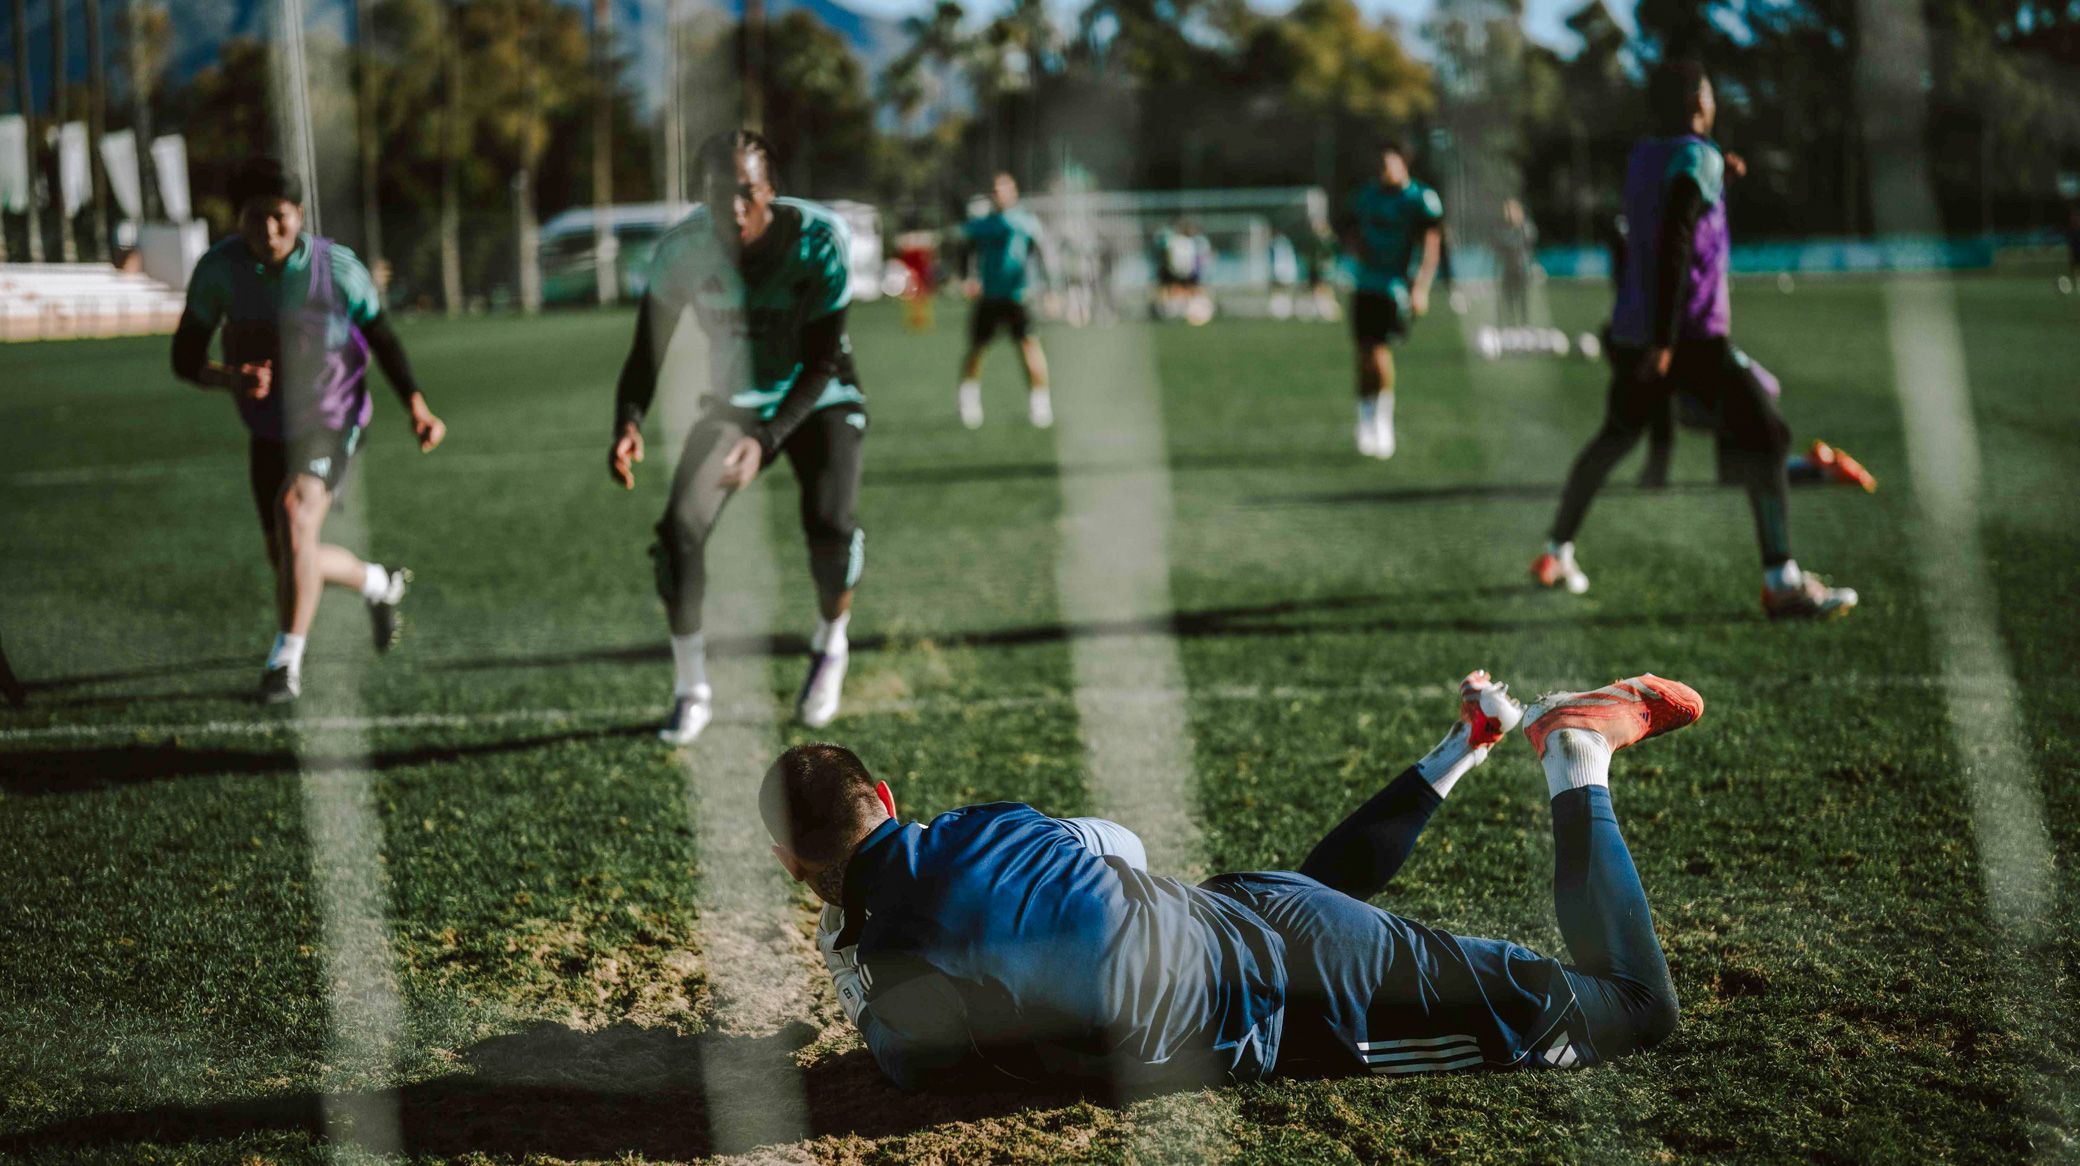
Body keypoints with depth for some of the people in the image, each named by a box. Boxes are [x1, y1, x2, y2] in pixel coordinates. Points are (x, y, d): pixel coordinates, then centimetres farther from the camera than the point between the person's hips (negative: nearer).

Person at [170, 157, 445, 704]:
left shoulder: (337, 267, -17)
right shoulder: (218, 268, -14)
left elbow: (381, 336, -2)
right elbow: (185, 357, -10)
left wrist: (417, 406, -11)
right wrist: (230, 378, -32)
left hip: (334, 421, -4)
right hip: (269, 429, 4)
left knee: (295, 511, -30)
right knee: (287, 558, 11)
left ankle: (286, 659, -21)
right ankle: (379, 584, 44)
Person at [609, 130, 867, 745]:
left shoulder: (820, 239, -27)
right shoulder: (683, 248, -20)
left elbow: (821, 363, -25)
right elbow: (647, 349, -17)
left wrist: (766, 441, -38)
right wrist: (628, 423, -38)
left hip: (820, 400, -2)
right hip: (733, 403, 2)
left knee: (829, 525, -25)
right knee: (681, 527, -16)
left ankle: (830, 646, 8)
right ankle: (691, 690, 2)